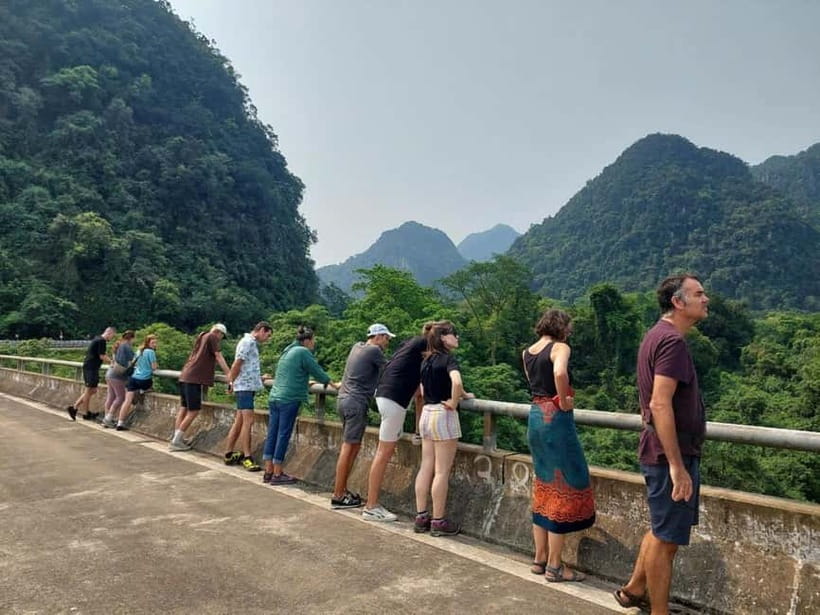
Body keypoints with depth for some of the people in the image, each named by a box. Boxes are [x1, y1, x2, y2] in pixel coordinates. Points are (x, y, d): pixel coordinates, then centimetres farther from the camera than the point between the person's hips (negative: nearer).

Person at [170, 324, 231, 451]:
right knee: (194, 411, -4)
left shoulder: (202, 336, 24)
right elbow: (219, 357, -7)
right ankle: (176, 441, -3)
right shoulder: (212, 337, -1)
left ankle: (177, 438, 19)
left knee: (184, 409, 15)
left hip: (185, 376, 9)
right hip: (194, 378, -9)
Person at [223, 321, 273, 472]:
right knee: (248, 421, -11)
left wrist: (260, 378, 22)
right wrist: (232, 383, -5)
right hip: (245, 387, -10)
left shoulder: (253, 343, 18)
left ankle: (229, 455, 20)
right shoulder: (248, 342, -11)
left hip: (249, 387, 10)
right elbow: (236, 365, -14)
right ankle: (247, 457, -10)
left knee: (239, 421, 13)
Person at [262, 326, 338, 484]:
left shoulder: (288, 350, 18)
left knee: (272, 434, 9)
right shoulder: (303, 352, -8)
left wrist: (306, 383, 40)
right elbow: (317, 371, -5)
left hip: (274, 398, 9)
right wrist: (333, 385, 7)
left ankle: (268, 471, 15)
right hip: (289, 399, -9)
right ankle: (277, 474, 3)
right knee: (283, 435, -2)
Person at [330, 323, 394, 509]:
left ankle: (342, 490, 15)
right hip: (356, 402, -9)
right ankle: (338, 496, -4)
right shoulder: (374, 351, -8)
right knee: (349, 447, -6)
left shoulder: (357, 347, 17)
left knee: (352, 446, 12)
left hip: (344, 399, 9)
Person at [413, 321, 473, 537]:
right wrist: (454, 402, -13)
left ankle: (421, 517, 16)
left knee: (425, 468, 11)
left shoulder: (427, 360, 12)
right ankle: (438, 521, 7)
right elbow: (456, 382, -30)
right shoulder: (448, 359, -11)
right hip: (443, 414, -8)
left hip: (426, 413, 8)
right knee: (442, 471, 0)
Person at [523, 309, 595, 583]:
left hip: (535, 416, 8)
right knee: (563, 488, 2)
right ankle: (554, 566, 8)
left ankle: (540, 559, 25)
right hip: (555, 418, -8)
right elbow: (559, 373, -32)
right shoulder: (559, 348, -11)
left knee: (544, 487, 17)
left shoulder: (526, 353, 11)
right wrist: (564, 401, -19)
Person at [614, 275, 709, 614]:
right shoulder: (672, 341, -19)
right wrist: (677, 467, -26)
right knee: (667, 538, 3)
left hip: (660, 452, 10)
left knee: (662, 529, 23)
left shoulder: (657, 335, 12)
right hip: (671, 456, -10)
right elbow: (660, 405, -27)